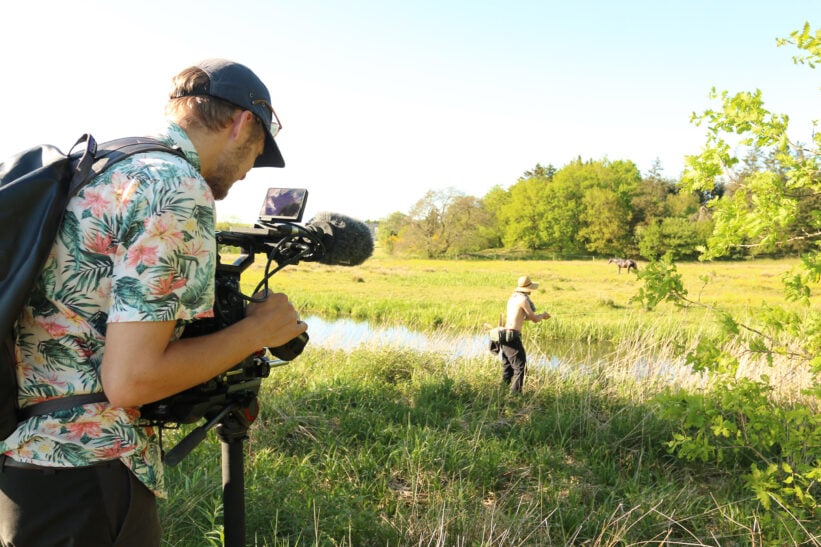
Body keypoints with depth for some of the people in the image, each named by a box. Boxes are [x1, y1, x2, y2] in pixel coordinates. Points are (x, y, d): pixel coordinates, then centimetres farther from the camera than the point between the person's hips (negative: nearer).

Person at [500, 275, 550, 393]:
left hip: (504, 335, 9)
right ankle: (515, 393, -8)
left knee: (508, 367, 15)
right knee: (520, 367, -5)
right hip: (513, 336, -9)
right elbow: (535, 319, -4)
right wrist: (543, 315, 18)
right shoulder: (523, 299, -10)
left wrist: (540, 316, 29)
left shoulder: (512, 297, 16)